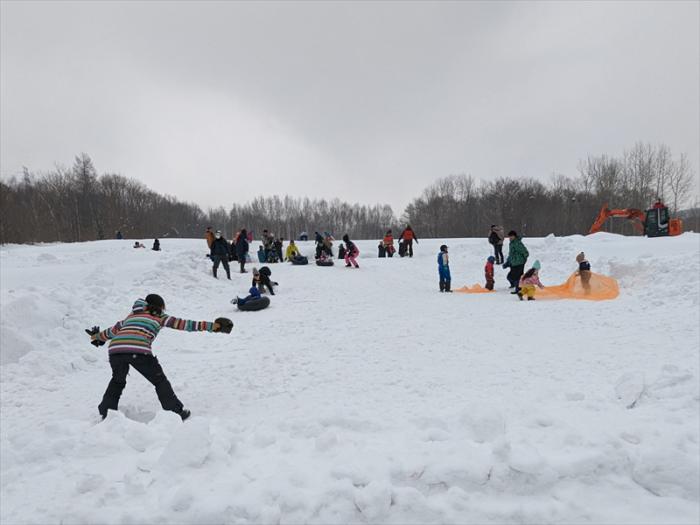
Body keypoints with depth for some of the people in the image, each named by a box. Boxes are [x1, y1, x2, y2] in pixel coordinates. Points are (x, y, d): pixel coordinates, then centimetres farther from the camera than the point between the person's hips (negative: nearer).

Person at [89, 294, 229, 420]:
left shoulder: (132, 315, 33)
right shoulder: (159, 316, 21)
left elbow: (113, 330, 44)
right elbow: (183, 324, 15)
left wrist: (98, 337, 64)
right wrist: (210, 326, 14)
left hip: (115, 349, 4)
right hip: (138, 351, -4)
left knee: (117, 381, 31)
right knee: (160, 381, 12)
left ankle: (106, 412, 30)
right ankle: (177, 412, 12)